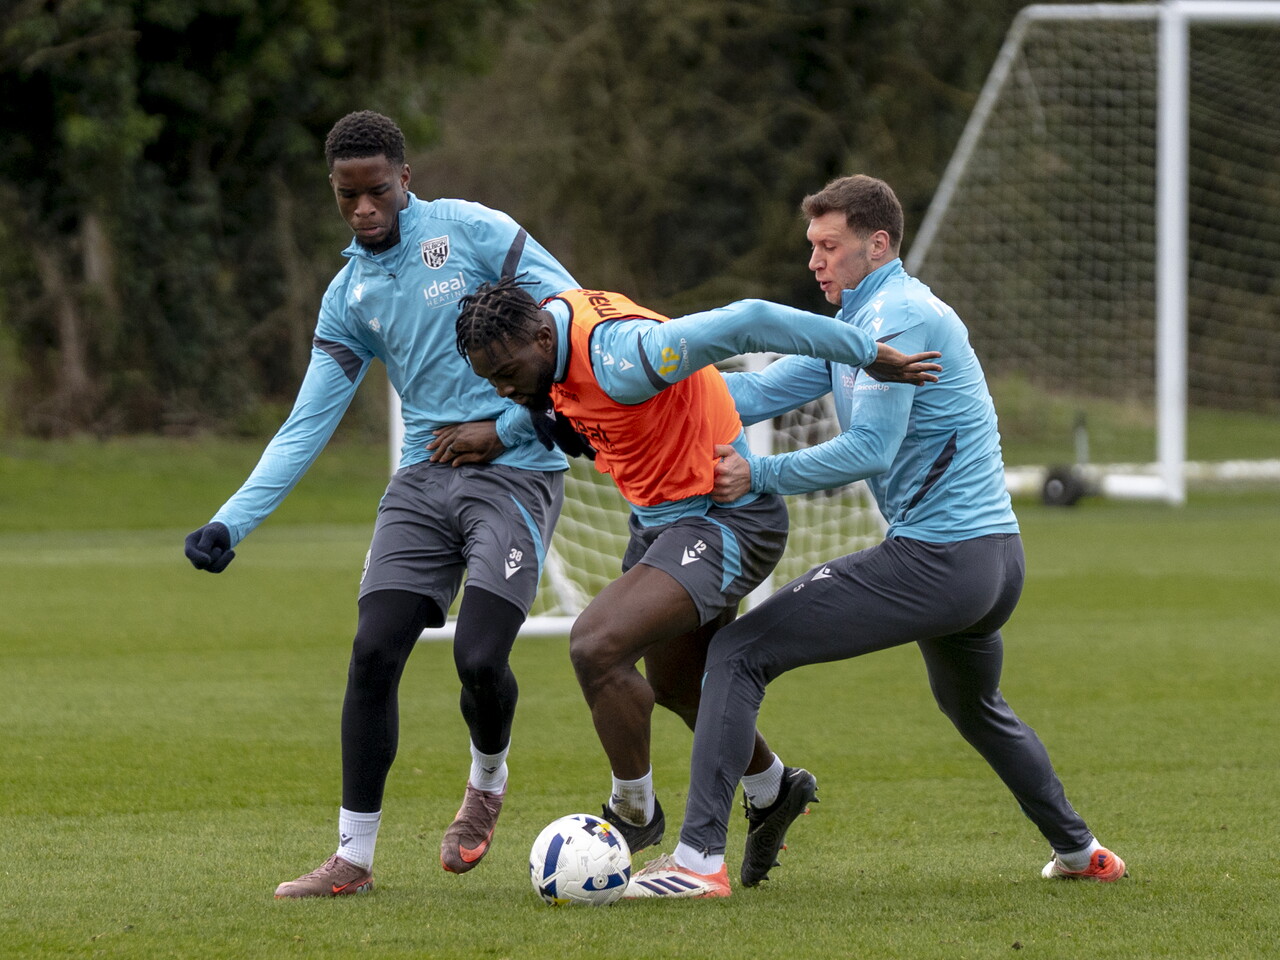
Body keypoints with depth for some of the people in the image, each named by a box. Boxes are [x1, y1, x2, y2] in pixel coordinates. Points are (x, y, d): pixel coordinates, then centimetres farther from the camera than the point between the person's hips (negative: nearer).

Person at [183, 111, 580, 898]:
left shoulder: (469, 231, -4)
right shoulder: (350, 294, 10)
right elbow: (306, 427, 10)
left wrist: (504, 427, -9)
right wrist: (231, 523, -1)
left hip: (514, 472, -5)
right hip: (424, 480, 5)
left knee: (479, 657, -17)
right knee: (375, 652, -9)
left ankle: (488, 782, 18)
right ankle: (354, 857, -1)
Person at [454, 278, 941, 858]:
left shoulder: (617, 356, -33)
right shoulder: (553, 319, -5)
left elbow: (746, 323, -36)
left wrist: (870, 354, -31)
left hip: (723, 522, -10)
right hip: (660, 521, 10)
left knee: (595, 646, -25)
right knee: (674, 686, 25)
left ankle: (634, 812, -4)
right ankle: (772, 792, 50)